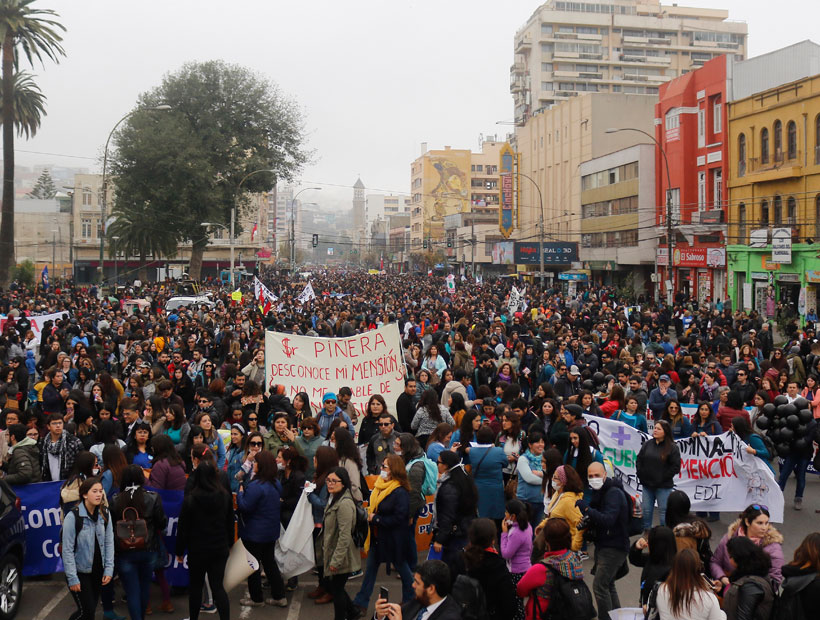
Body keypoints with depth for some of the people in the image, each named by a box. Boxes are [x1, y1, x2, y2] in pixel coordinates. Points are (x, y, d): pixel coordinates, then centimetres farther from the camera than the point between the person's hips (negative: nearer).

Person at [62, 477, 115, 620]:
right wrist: (72, 578, -15)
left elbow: (109, 543, 5)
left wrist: (109, 569, -2)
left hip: (98, 571, 5)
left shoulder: (105, 515, 1)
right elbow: (67, 549, -14)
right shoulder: (73, 516, -15)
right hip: (80, 571, -5)